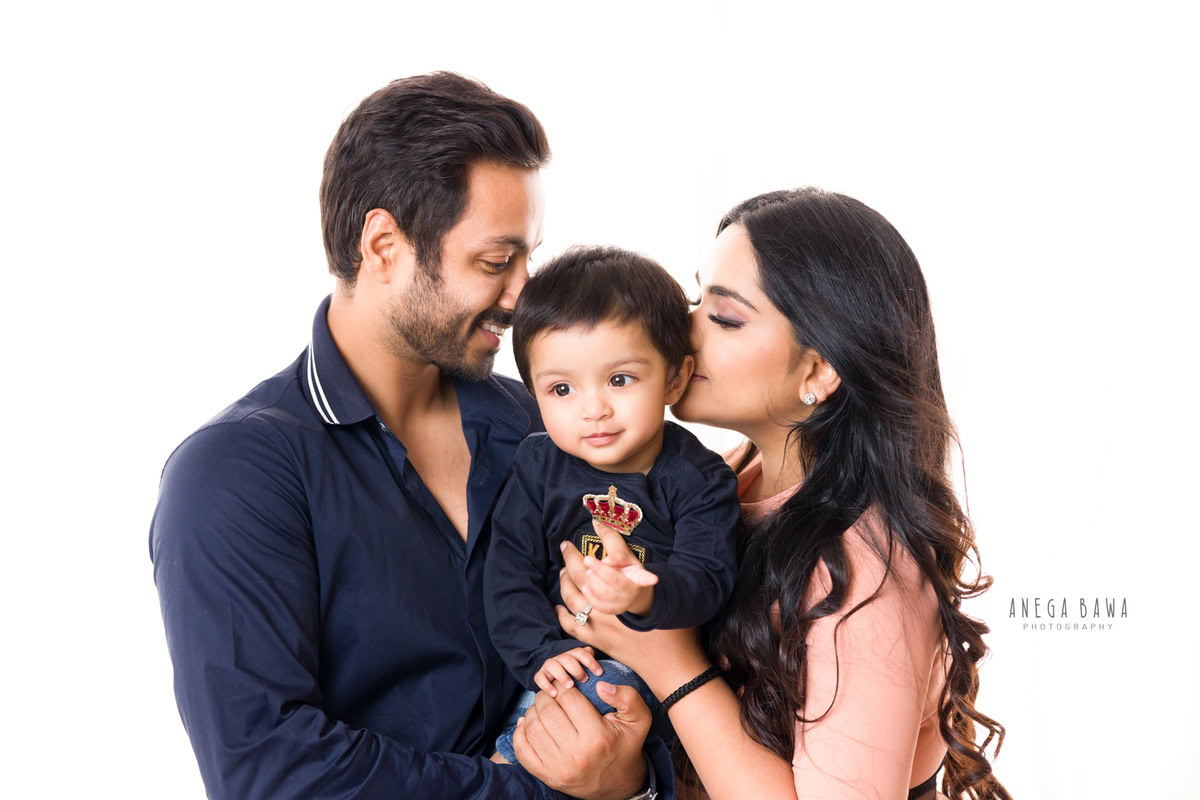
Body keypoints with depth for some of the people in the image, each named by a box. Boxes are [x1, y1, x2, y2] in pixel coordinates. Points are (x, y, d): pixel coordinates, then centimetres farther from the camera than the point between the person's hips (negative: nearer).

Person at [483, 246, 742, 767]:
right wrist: (542, 653, -16)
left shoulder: (698, 479, -6)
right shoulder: (537, 467, 3)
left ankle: (511, 763, -11)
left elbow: (705, 578, -19)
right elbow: (509, 574, 0)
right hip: (566, 661, 3)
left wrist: (648, 594, -43)